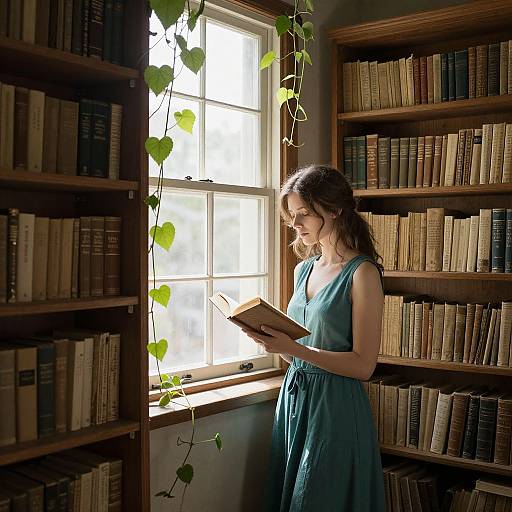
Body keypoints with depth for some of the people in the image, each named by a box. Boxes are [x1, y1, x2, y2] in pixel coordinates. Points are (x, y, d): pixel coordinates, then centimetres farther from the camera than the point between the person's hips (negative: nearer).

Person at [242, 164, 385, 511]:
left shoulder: (362, 273, -11)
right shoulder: (304, 269, 10)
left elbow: (363, 365, -15)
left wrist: (294, 348, -23)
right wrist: (274, 341, -4)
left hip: (336, 407, -7)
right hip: (293, 397, 7)